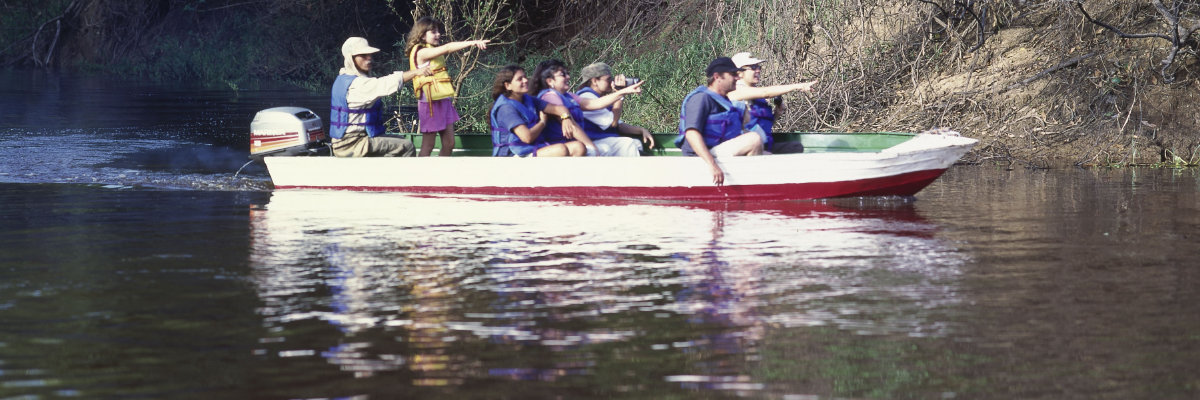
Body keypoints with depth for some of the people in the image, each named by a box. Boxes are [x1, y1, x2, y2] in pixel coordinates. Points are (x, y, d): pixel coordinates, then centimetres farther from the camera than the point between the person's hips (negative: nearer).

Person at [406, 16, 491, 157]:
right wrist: (472, 43, -34)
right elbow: (447, 48, -26)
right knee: (428, 147, -2)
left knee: (449, 144, 9)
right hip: (430, 103, -9)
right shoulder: (421, 52, -15)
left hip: (443, 102, 9)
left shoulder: (433, 52, 17)